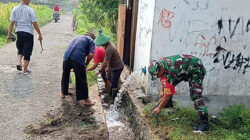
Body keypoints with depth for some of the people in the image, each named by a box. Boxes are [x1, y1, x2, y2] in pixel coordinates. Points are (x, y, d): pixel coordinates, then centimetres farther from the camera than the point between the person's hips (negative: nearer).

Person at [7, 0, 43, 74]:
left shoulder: (15, 9, 2)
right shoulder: (30, 10, -9)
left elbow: (11, 23, 0)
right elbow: (35, 24, -9)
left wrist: (9, 34, 4)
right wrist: (40, 34, 0)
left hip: (19, 32, 4)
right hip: (29, 33, -4)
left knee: (20, 49, 24)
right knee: (27, 52, 5)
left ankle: (19, 63, 2)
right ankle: (25, 70, 11)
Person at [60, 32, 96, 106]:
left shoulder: (77, 37, 33)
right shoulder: (91, 41, 15)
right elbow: (90, 54, -2)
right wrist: (86, 64, 15)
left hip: (66, 56, 5)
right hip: (78, 58, -5)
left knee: (65, 75, 25)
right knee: (82, 80, 6)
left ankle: (63, 93, 41)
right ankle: (85, 99, 15)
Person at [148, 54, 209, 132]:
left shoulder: (170, 71, -37)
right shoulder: (159, 64, -14)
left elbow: (168, 94, -30)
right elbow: (163, 76, 11)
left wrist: (159, 108, -21)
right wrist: (162, 90, 5)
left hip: (196, 69, -9)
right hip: (185, 69, 9)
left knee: (195, 95, -20)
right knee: (169, 85, 8)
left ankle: (204, 123, -20)